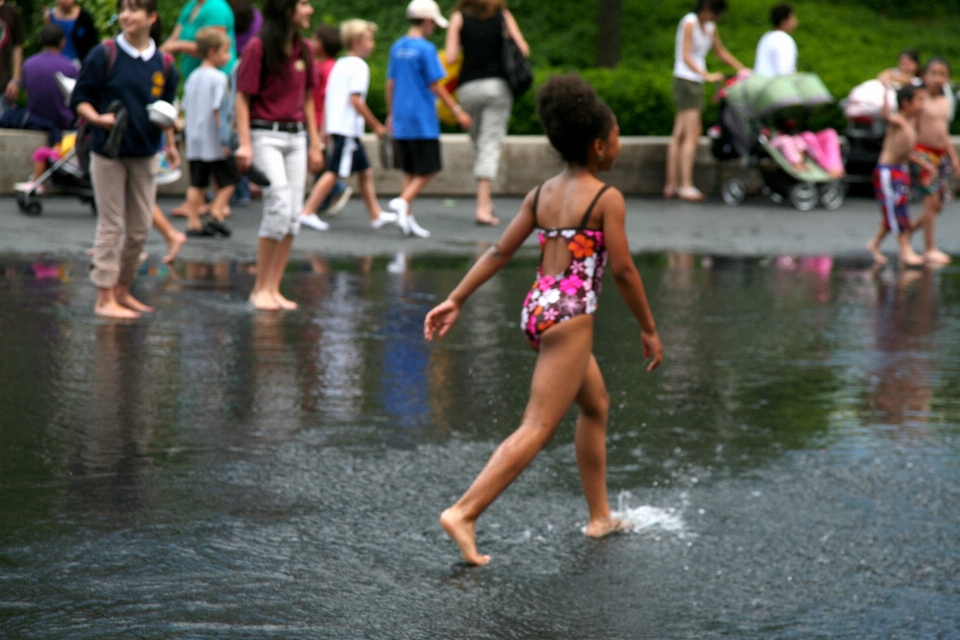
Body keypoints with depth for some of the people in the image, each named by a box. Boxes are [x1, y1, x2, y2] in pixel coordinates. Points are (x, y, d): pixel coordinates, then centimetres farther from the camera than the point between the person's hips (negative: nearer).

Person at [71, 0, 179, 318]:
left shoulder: (164, 64, 5)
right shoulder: (104, 55, -5)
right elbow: (80, 98, -3)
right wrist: (98, 117, -20)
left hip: (145, 155, 4)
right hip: (108, 152, -4)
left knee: (139, 229, 9)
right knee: (111, 225, -2)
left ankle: (122, 291, 24)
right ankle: (105, 297, 4)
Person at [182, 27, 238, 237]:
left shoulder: (193, 77, 11)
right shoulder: (219, 78, -12)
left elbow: (187, 107, 15)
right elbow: (217, 110, -17)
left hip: (194, 141, 7)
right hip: (214, 142, -7)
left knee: (197, 184, 8)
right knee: (228, 180, 7)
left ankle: (193, 222, 5)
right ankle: (216, 214, -4)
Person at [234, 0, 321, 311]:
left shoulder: (303, 50, 10)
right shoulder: (258, 48, -9)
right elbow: (243, 98, -9)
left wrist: (315, 143, 15)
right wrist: (244, 143, -16)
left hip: (296, 137, 7)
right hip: (266, 135, -7)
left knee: (293, 215, 3)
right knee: (279, 205, -15)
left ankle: (273, 289, 11)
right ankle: (259, 289, -5)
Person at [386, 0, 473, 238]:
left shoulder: (397, 48, 10)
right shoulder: (426, 49, -11)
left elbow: (390, 84, 15)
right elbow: (435, 86, -12)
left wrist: (390, 115, 23)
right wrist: (457, 111, -6)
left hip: (401, 121, 7)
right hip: (423, 121, -7)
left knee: (410, 171, 13)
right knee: (429, 169, 0)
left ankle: (408, 218, 8)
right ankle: (403, 201, -20)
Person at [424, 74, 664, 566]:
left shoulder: (542, 193, 10)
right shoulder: (607, 198, -9)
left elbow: (499, 252, 7)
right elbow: (623, 271, -9)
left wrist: (455, 300, 8)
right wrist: (649, 329, 1)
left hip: (536, 308, 9)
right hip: (570, 316, -9)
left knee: (596, 406, 25)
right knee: (538, 429, -10)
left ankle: (599, 516, 31)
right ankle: (463, 513, -21)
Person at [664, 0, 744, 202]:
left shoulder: (710, 27, 14)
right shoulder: (690, 23, -11)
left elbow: (721, 51, 28)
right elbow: (686, 57, -17)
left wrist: (742, 70, 25)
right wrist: (706, 75, -29)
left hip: (695, 83, 8)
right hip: (686, 81, -8)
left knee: (679, 135, 8)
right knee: (692, 135, -14)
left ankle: (671, 185, 9)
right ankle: (686, 186, -16)